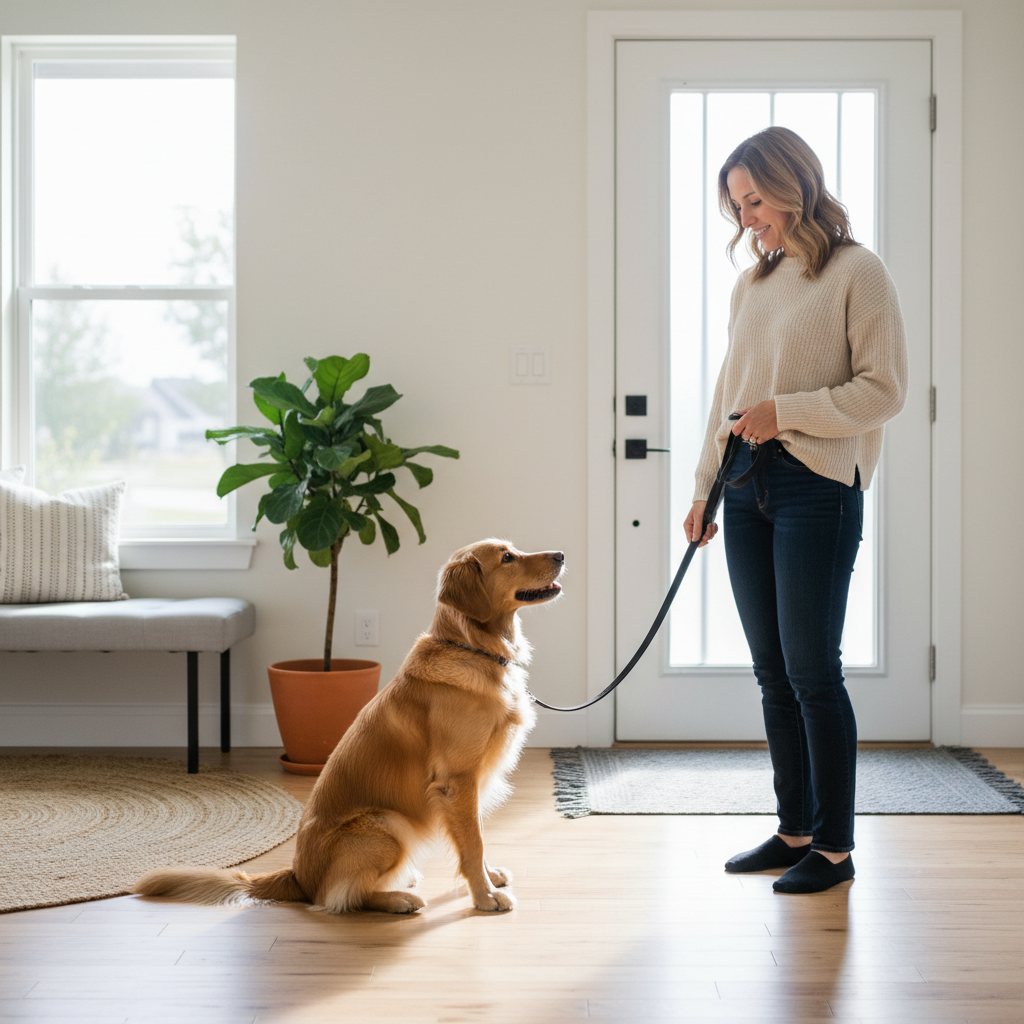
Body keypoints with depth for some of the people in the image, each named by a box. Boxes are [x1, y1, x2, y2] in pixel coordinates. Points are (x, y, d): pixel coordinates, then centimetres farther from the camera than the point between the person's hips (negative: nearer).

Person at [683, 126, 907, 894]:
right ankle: (794, 831, 20)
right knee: (773, 673, 10)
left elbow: (885, 390, -9)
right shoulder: (751, 285, 15)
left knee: (812, 671, -5)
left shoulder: (858, 272, -5)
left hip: (819, 487, -7)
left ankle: (835, 848, 7)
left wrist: (786, 411, -16)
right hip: (748, 489, 7)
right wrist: (704, 489, 15)